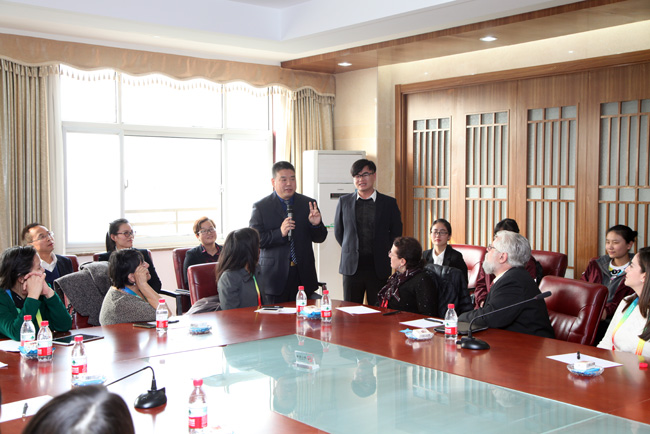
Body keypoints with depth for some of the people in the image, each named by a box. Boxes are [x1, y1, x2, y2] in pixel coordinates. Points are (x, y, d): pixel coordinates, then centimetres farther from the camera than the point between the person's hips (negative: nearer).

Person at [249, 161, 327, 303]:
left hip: (303, 276, 2)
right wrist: (279, 233, -19)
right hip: (274, 277, -2)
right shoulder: (260, 207, 0)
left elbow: (320, 238, 10)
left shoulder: (308, 204, 8)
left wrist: (316, 225, -12)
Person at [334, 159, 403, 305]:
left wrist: (384, 255, 7)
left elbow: (396, 233, 9)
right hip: (352, 267, 1)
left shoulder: (389, 203, 2)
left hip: (379, 269, -1)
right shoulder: (344, 201, 6)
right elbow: (338, 231, 14)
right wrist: (351, 251, 12)